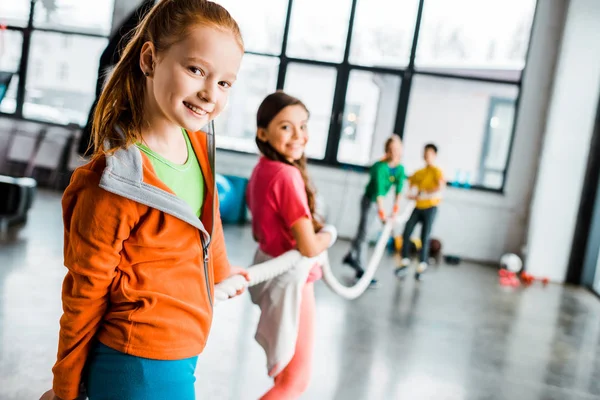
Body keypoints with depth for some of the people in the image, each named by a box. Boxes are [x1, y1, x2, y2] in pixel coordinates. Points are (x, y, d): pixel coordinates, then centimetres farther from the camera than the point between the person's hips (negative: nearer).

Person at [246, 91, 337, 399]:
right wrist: (329, 234, -4)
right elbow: (309, 247, -24)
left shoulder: (261, 168, 1)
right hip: (291, 278, -9)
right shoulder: (287, 175, -26)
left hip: (269, 268, 9)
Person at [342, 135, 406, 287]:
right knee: (363, 232, -8)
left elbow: (399, 189, -9)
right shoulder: (380, 167, -27)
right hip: (369, 200, -7)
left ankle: (350, 256, 38)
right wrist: (381, 211, -40)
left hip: (379, 201, 7)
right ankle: (360, 270, -7)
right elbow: (379, 190, -34)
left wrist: (396, 208, -18)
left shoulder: (400, 169, -6)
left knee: (363, 230, 20)